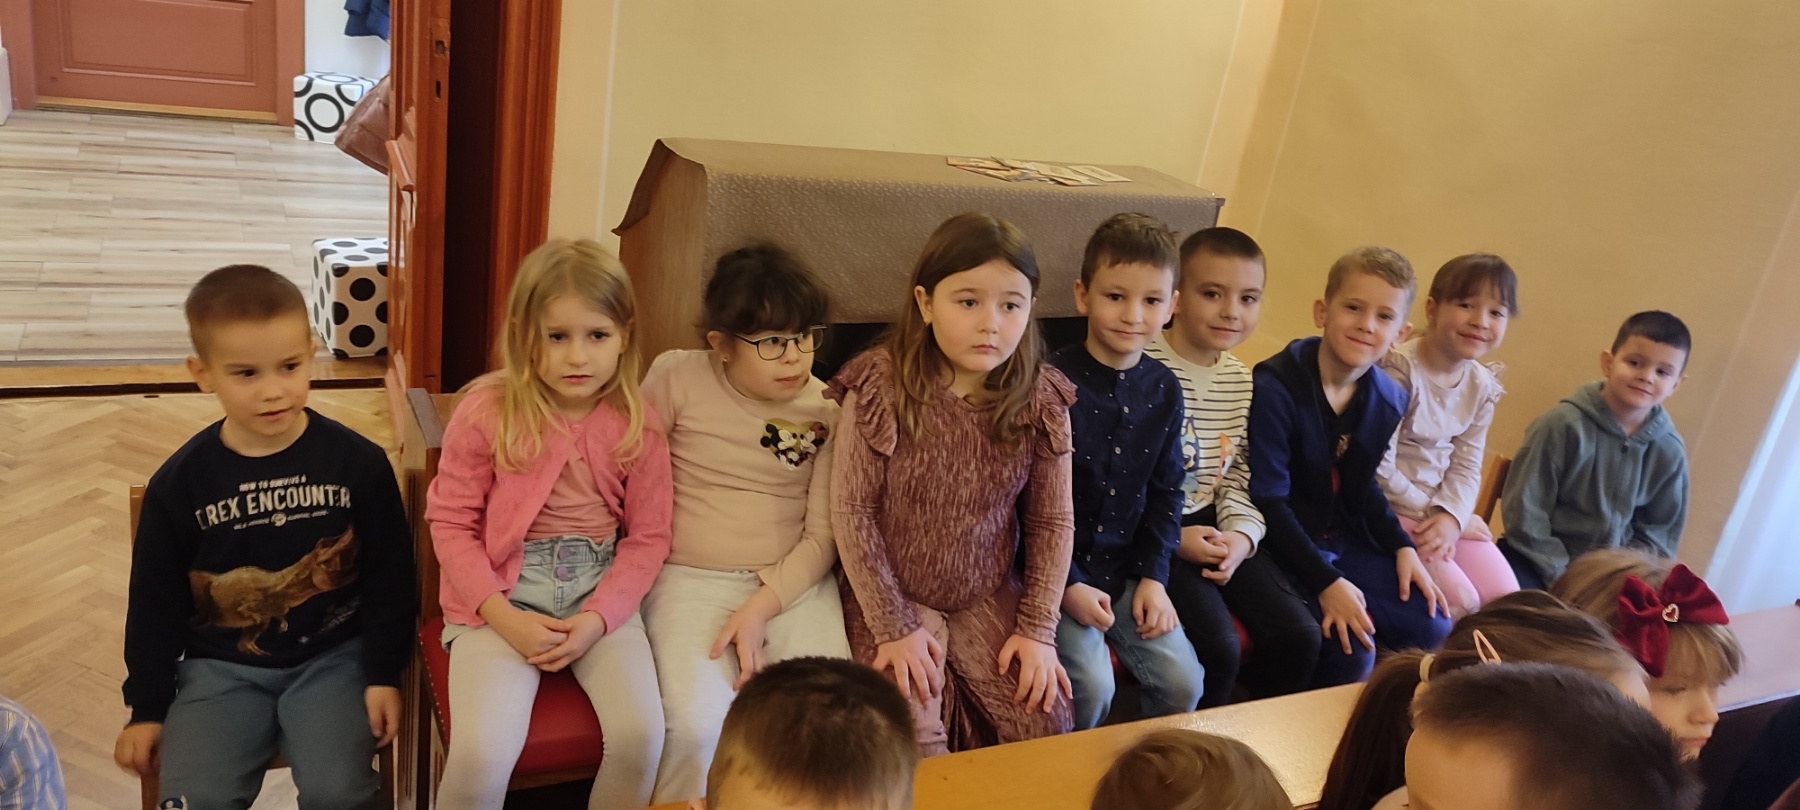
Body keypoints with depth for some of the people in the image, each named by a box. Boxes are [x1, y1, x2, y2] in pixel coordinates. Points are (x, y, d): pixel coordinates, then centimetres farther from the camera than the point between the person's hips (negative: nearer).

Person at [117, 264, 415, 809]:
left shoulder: (358, 462, -7)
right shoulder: (179, 482, -4)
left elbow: (389, 576, -1)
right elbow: (155, 602, 6)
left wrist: (384, 675, -3)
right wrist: (148, 708, 9)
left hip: (333, 657, -1)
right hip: (221, 667, 2)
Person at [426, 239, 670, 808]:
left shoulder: (637, 425, -4)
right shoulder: (486, 411, -8)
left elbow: (647, 537, 1)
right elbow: (450, 522, -4)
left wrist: (596, 619, -12)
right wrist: (505, 617, -14)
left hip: (600, 591, 2)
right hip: (501, 594, -1)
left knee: (642, 736, -18)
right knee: (481, 755, -21)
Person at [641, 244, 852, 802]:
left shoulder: (828, 410, 0)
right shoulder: (677, 378, -3)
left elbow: (822, 535, -1)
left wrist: (761, 609, -12)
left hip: (793, 583, 2)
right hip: (692, 578, -1)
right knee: (698, 725, -25)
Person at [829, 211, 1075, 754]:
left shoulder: (1042, 402, -6)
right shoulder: (879, 389, -15)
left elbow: (1052, 523, 1)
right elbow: (852, 512, -11)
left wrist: (1038, 629, -4)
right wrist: (893, 627, -13)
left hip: (991, 600, 3)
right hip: (892, 597, -3)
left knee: (1044, 723, -7)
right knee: (910, 740, -18)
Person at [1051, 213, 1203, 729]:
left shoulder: (1164, 390, 3)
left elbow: (1166, 490, 10)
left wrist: (1154, 576, 2)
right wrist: (1067, 585, -15)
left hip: (1126, 568, 5)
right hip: (1060, 568, -5)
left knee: (1183, 681, -3)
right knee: (1092, 682, -19)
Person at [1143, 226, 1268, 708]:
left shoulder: (1242, 380, 7)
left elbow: (1239, 475, 12)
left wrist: (1242, 534, -6)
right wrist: (1173, 539, -17)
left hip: (1217, 527, 7)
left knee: (1303, 635, -3)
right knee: (1219, 646, -20)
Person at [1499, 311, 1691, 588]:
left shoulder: (1669, 452, -1)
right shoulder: (1563, 423, -13)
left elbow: (1659, 533, 9)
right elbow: (1524, 510, -11)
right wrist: (1559, 576, -14)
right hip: (1541, 561, -4)